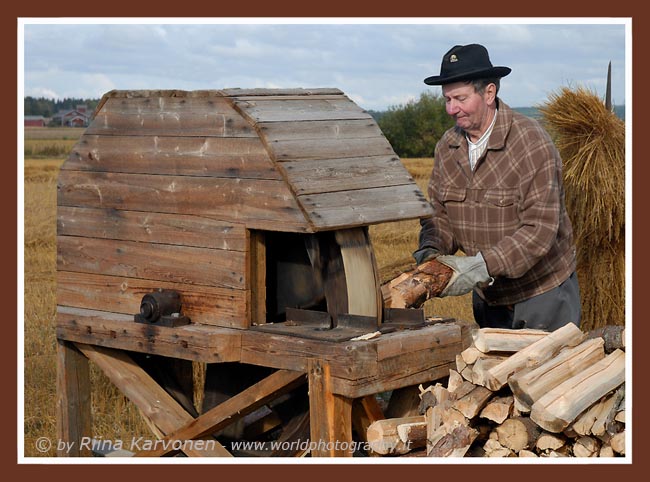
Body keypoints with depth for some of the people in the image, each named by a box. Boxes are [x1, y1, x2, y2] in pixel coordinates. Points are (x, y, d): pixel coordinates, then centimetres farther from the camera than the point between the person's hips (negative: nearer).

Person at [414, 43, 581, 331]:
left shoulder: (531, 143, -20)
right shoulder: (447, 147, 1)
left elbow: (540, 227, -25)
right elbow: (439, 213, 6)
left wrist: (484, 264, -34)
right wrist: (431, 248, -17)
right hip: (488, 295, 6)